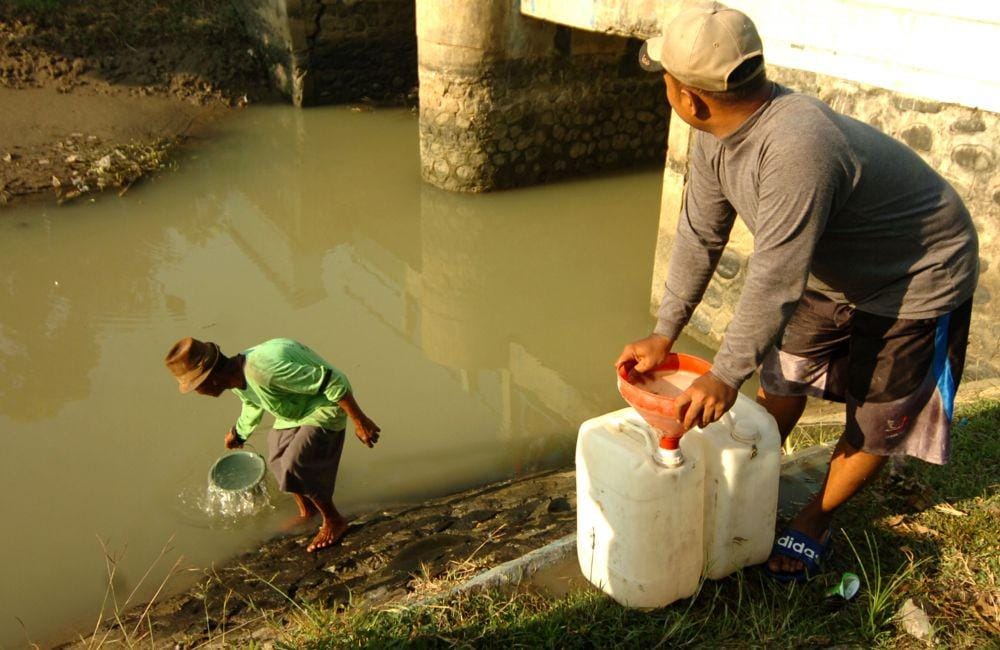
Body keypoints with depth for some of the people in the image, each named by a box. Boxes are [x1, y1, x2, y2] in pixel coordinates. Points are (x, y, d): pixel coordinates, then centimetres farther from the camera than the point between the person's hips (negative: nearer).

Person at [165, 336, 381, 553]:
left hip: (324, 408, -9)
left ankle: (334, 522, 5)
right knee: (278, 461, 16)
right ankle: (307, 512, 43)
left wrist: (360, 421, -29)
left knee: (294, 467, -17)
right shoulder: (238, 380, -7)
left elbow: (332, 382, -35)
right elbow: (252, 406, 21)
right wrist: (238, 434, 39)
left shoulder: (264, 369, -38)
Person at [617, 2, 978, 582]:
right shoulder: (715, 135, -14)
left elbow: (776, 278, -36)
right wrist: (664, 335, -5)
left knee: (878, 420, 5)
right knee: (784, 374, 15)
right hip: (836, 272, 8)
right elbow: (700, 236, -6)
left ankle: (817, 520, 27)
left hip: (917, 281, -7)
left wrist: (726, 376, -26)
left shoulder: (795, 148, -42)